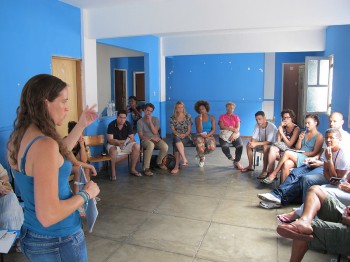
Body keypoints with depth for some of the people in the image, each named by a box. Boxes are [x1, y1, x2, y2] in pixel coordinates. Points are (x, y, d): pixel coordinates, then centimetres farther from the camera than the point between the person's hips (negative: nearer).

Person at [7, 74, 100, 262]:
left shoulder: (18, 138, 0)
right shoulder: (44, 144, -28)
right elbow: (48, 216, -31)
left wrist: (81, 125, 17)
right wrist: (86, 193, -17)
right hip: (58, 243, -8)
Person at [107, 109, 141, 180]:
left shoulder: (128, 125, -7)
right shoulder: (111, 125, -16)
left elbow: (131, 139, -7)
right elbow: (110, 140, -20)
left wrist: (124, 142, -27)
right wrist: (118, 143, -39)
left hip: (125, 143, 3)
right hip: (113, 144, -3)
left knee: (137, 146, -23)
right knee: (113, 150, -39)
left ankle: (132, 169, -9)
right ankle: (113, 172, -23)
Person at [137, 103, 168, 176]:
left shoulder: (155, 119, 9)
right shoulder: (140, 121, 3)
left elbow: (155, 132, -5)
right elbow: (141, 136, -4)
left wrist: (150, 121, -11)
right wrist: (151, 138, -16)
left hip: (156, 139, 3)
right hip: (145, 140, -3)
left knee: (165, 146, -30)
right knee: (151, 145, -41)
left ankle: (159, 162, 1)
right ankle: (146, 168, -34)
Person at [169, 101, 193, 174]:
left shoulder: (188, 117, 5)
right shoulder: (172, 118, 8)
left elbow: (189, 129, 1)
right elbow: (173, 130, 1)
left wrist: (184, 135, -19)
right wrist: (178, 134, -19)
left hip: (186, 137, -2)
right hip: (176, 136, 2)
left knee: (176, 144, -35)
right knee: (177, 139, -38)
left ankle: (177, 166, -38)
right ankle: (185, 160, -41)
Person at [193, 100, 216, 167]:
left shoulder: (211, 117, 5)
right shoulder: (197, 118, 3)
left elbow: (214, 129, 0)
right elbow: (199, 131, -7)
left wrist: (207, 135, -16)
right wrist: (200, 120, -15)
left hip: (209, 136, 1)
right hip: (200, 136, -1)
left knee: (212, 147, -33)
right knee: (200, 146, -38)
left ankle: (201, 154, 4)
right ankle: (202, 158, -2)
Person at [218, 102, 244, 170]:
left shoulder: (236, 117, 14)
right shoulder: (222, 116, 9)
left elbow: (238, 127, 1)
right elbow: (222, 126, -6)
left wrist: (234, 134, -20)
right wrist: (232, 129, -15)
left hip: (234, 134, 2)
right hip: (224, 134, -2)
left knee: (240, 145, -27)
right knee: (225, 146, -33)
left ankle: (236, 162, -9)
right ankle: (231, 158, -4)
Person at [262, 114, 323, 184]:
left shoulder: (319, 136, 2)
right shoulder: (304, 133, 20)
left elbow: (315, 153, -5)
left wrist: (301, 154, -11)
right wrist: (300, 139, 1)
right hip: (297, 157, 5)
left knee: (287, 153, -30)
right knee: (286, 164, -31)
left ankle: (274, 174, -25)